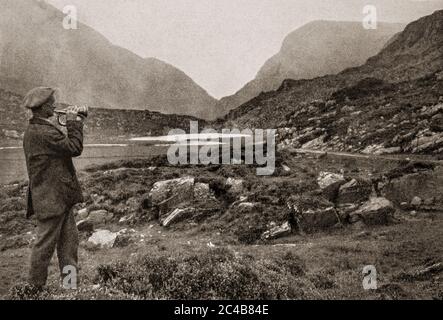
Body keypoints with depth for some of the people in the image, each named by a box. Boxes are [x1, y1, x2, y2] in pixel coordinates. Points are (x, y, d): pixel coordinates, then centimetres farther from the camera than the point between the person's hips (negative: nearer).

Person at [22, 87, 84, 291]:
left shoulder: (33, 130, 13)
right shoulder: (44, 133, -21)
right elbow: (75, 148, -20)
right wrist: (73, 123, -13)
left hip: (59, 197, 10)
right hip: (51, 199, -10)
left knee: (69, 239, 14)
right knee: (46, 243, 3)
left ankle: (70, 282, 23)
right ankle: (34, 287, 17)